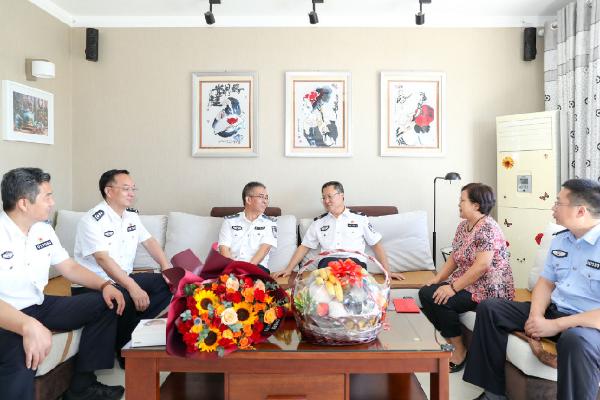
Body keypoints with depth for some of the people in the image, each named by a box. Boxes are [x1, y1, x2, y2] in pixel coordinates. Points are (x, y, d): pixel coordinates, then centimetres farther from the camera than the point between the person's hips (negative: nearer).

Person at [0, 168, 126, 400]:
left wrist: (104, 285, -6)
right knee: (20, 356, -40)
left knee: (105, 304, 1)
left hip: (40, 306, 9)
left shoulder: (43, 229, 5)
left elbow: (69, 267, 11)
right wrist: (28, 326, -47)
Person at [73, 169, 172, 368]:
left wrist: (167, 267, -9)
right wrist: (133, 288, -37)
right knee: (126, 300, -36)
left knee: (166, 284, -7)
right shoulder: (92, 220, -18)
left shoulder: (131, 215, 7)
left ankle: (132, 327, -7)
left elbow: (149, 241, 9)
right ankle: (124, 348, -10)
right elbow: (103, 260, -28)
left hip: (124, 278, 8)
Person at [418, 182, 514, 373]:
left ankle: (459, 350, -4)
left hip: (489, 289, -9)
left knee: (438, 299, -23)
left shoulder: (487, 228, -18)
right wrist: (437, 279, -2)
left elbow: (482, 266, -26)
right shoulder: (463, 226, 10)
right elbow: (454, 258, 12)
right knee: (425, 293, -6)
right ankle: (449, 340, 6)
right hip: (466, 283, 9)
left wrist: (453, 288, -25)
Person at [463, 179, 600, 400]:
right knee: (489, 308, -1)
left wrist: (556, 325, -24)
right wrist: (536, 315, -8)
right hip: (553, 311, 8)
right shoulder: (559, 239, 8)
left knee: (576, 340, -41)